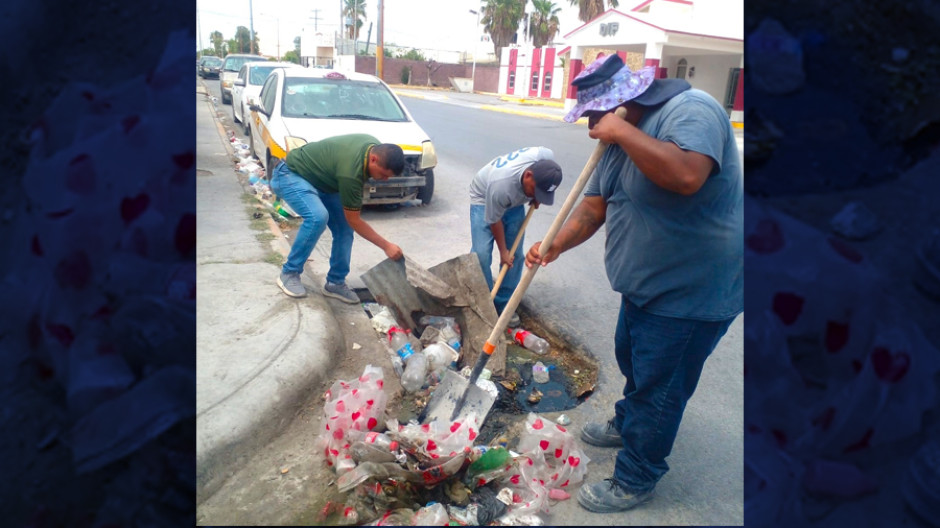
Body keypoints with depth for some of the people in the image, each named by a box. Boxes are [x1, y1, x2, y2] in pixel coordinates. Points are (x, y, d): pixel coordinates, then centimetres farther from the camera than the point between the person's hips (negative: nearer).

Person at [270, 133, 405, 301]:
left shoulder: (376, 147, -14)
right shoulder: (350, 171, -38)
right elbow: (354, 220, -26)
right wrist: (386, 246, -24)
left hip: (319, 178, 9)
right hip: (290, 175, -9)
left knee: (344, 227, -5)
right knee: (317, 217, -33)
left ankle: (335, 282, 7)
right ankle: (289, 273, -14)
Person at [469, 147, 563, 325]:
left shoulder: (547, 158, -31)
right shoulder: (500, 184, -43)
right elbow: (494, 221, -25)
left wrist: (535, 198, -6)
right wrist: (503, 251, -13)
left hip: (515, 201, 5)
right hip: (484, 199, -5)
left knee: (515, 254, -1)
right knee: (481, 254, -15)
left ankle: (504, 304, 11)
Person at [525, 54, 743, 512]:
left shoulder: (691, 110, -23)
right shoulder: (620, 138, 5)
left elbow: (687, 175, -42)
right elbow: (593, 206, 2)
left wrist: (622, 132, -32)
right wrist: (555, 245, -13)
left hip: (694, 291, -9)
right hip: (645, 283, 9)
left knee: (659, 388, 4)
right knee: (632, 360, 27)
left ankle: (635, 480, 24)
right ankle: (628, 424, 53)